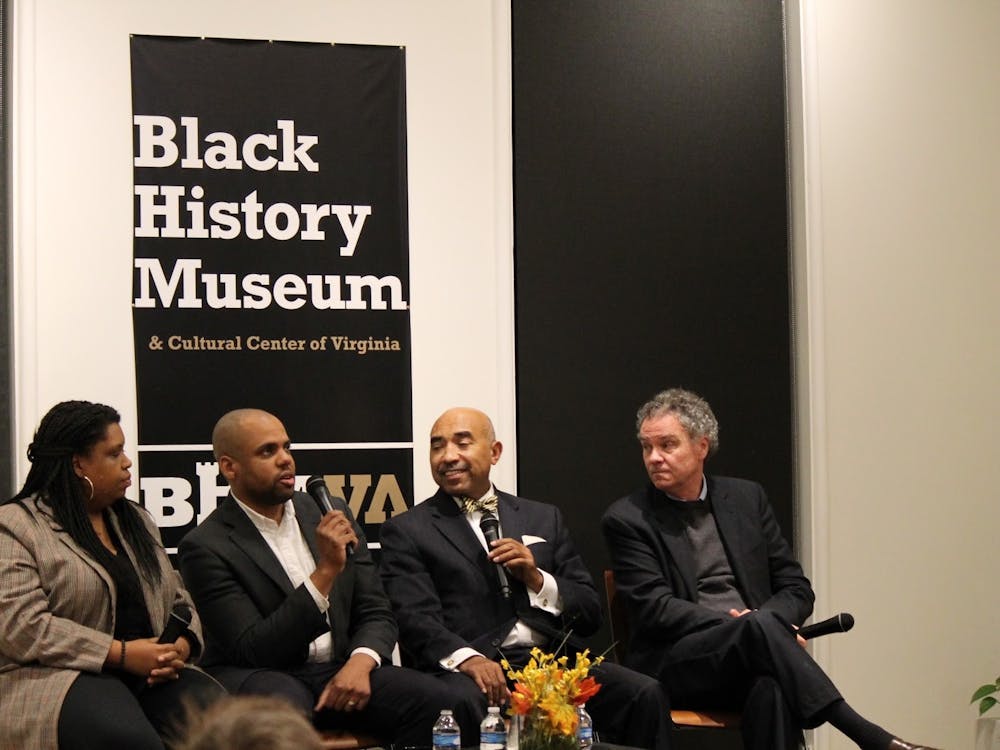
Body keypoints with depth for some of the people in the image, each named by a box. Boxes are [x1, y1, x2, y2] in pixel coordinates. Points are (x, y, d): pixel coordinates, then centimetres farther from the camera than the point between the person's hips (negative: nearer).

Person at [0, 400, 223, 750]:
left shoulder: (137, 520, 22)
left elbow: (178, 601, 21)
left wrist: (181, 645, -4)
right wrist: (121, 653, -16)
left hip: (151, 675, 6)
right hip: (61, 677, -6)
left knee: (214, 707, -29)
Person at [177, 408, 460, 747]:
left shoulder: (329, 514, 10)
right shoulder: (204, 547, -6)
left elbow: (375, 613, 11)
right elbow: (253, 651, -14)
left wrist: (360, 663, -13)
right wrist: (326, 570, -20)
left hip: (339, 671, 5)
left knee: (433, 700, -22)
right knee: (283, 705, -40)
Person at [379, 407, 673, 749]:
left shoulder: (543, 519, 21)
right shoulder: (407, 531, 9)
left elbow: (590, 615, 19)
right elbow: (415, 620, -6)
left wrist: (538, 580, -1)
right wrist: (466, 658, -25)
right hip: (469, 669, -4)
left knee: (645, 694, -22)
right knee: (461, 704, -39)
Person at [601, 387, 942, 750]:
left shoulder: (746, 498, 14)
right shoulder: (627, 519, 3)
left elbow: (797, 589, 14)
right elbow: (655, 608, -7)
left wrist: (761, 626, -10)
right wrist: (752, 624, -17)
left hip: (749, 650, 3)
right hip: (674, 663, -3)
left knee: (772, 686, -36)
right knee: (758, 626, -34)